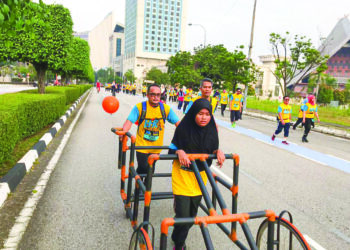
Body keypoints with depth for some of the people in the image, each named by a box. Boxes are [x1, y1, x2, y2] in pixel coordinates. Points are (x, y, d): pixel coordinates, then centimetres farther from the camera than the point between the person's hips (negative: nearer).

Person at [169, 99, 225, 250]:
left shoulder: (212, 130, -4)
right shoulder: (184, 128, -15)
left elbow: (212, 151, 7)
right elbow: (172, 148, -6)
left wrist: (218, 151, -14)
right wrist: (179, 152, -27)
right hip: (182, 175, -4)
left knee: (192, 214, 17)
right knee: (182, 214, -7)